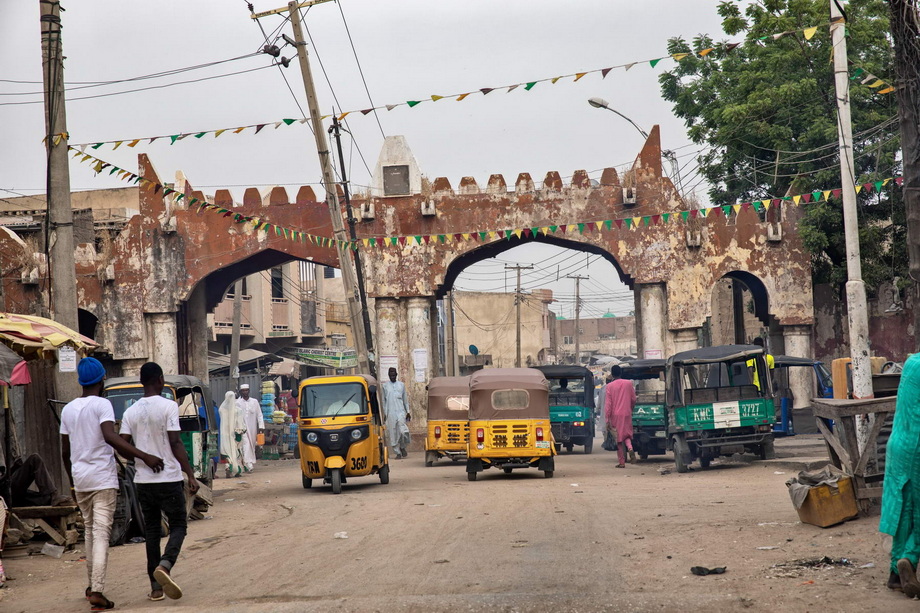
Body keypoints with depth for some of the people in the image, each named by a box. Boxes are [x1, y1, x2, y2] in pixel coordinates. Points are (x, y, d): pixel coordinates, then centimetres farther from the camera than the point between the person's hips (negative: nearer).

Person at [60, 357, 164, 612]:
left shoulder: (67, 409, 10)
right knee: (101, 534, -8)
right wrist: (144, 456, -27)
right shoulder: (102, 405, -9)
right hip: (102, 478, -6)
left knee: (89, 530, 19)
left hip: (79, 478, 6)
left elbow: (65, 451, 14)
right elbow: (110, 437, -25)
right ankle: (97, 591, -17)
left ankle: (92, 585, 26)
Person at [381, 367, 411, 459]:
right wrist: (384, 413, 4)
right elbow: (383, 400, 9)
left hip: (401, 411, 0)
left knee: (403, 431, -16)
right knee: (393, 434, -2)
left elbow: (405, 399, 17)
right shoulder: (385, 385, 8)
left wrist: (408, 412, 13)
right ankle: (397, 452, 6)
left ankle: (403, 447, 7)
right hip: (390, 413, 0)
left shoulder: (401, 385, 12)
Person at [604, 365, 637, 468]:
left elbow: (608, 403, -7)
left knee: (619, 440, 5)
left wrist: (607, 419, -6)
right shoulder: (628, 384, 2)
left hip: (615, 414, -2)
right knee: (627, 435, 15)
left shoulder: (610, 386, -5)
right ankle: (630, 448, -17)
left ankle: (622, 462, 4)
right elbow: (633, 399, 8)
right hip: (627, 413, 2)